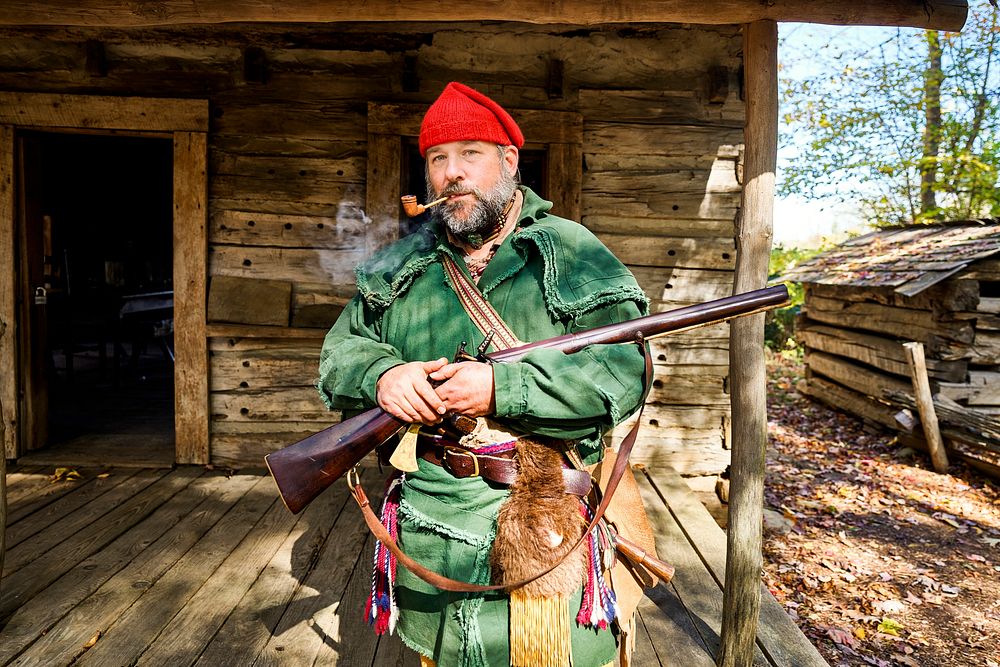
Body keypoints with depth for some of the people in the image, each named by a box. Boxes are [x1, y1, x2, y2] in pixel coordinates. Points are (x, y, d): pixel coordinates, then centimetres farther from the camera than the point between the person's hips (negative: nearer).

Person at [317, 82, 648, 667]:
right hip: (429, 524, 4)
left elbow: (625, 371, -14)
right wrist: (381, 375, -15)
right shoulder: (400, 264, 9)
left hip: (547, 523, -3)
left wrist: (501, 388, -25)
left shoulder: (574, 253, -4)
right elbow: (341, 350, 9)